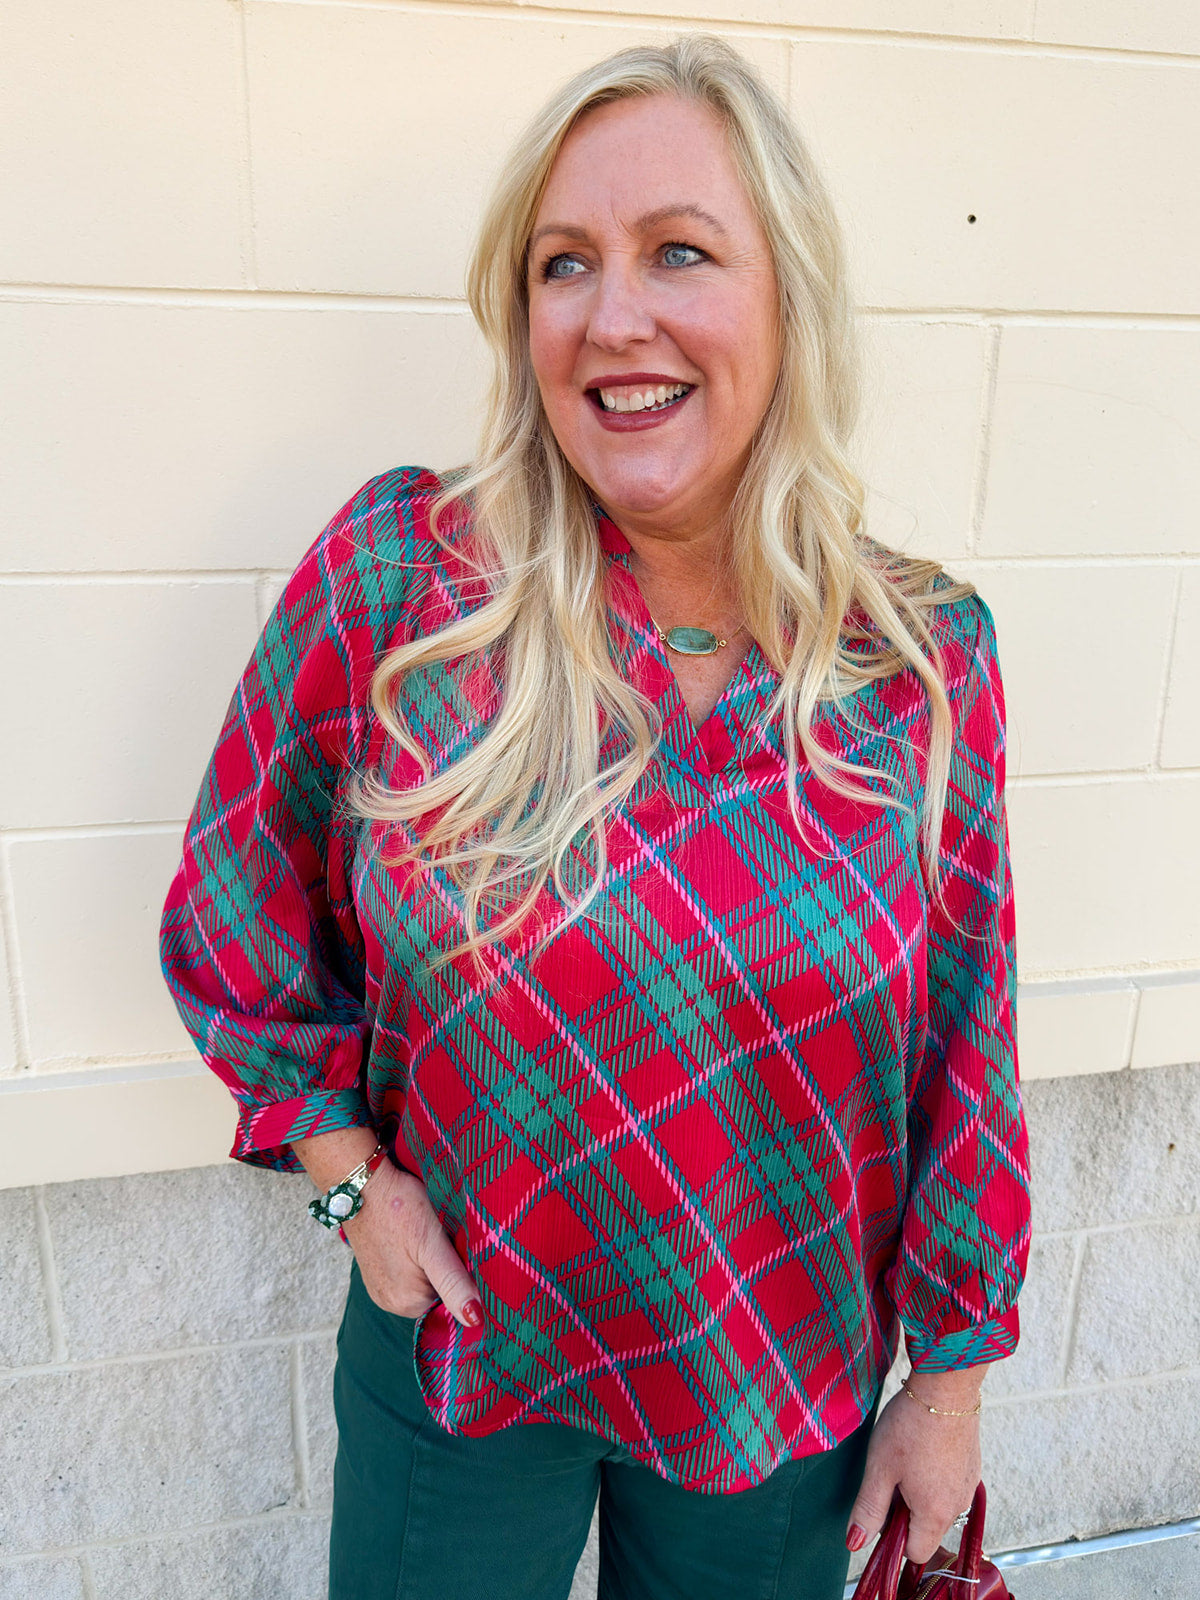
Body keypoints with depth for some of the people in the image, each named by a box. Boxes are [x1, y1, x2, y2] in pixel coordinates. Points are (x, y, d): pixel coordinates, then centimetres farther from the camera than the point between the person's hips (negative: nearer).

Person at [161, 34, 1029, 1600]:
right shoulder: (395, 573, -17)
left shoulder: (928, 654, -13)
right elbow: (235, 925, -3)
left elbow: (966, 1044, -5)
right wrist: (347, 1167, -8)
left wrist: (953, 1371, 1)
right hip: (458, 1339, 0)